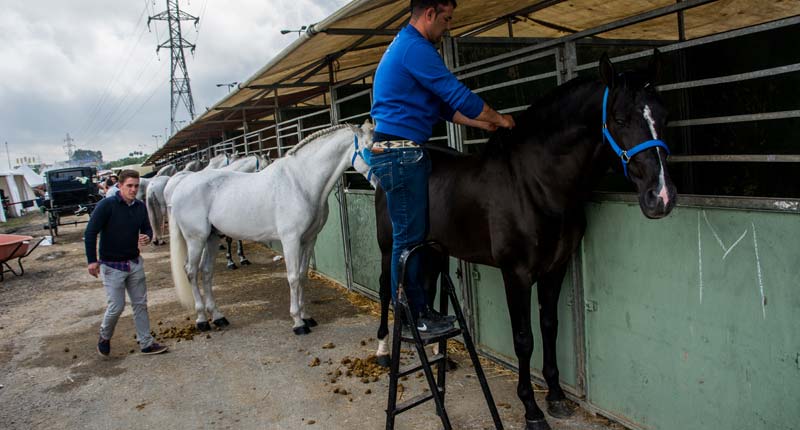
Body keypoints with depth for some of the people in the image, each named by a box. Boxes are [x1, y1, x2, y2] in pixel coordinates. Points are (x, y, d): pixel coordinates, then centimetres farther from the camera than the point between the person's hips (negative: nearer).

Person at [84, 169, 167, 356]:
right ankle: (104, 337, 29)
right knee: (116, 306, 0)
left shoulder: (140, 207, 1)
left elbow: (147, 229, 12)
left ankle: (146, 343, 21)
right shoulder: (107, 205, -15)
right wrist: (92, 261, -17)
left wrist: (147, 237, -13)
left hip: (135, 263, 5)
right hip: (112, 265, -5)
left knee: (140, 304, 10)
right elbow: (90, 232, -14)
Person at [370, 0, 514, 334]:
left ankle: (418, 309, 22)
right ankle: (409, 318, 6)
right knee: (409, 238, -4)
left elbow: (444, 106, 23)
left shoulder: (404, 46, 23)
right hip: (401, 153, -11)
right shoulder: (416, 48, -13)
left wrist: (485, 124, 18)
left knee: (414, 236, 14)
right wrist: (498, 119, 2)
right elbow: (458, 95, -13)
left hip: (399, 153, 11)